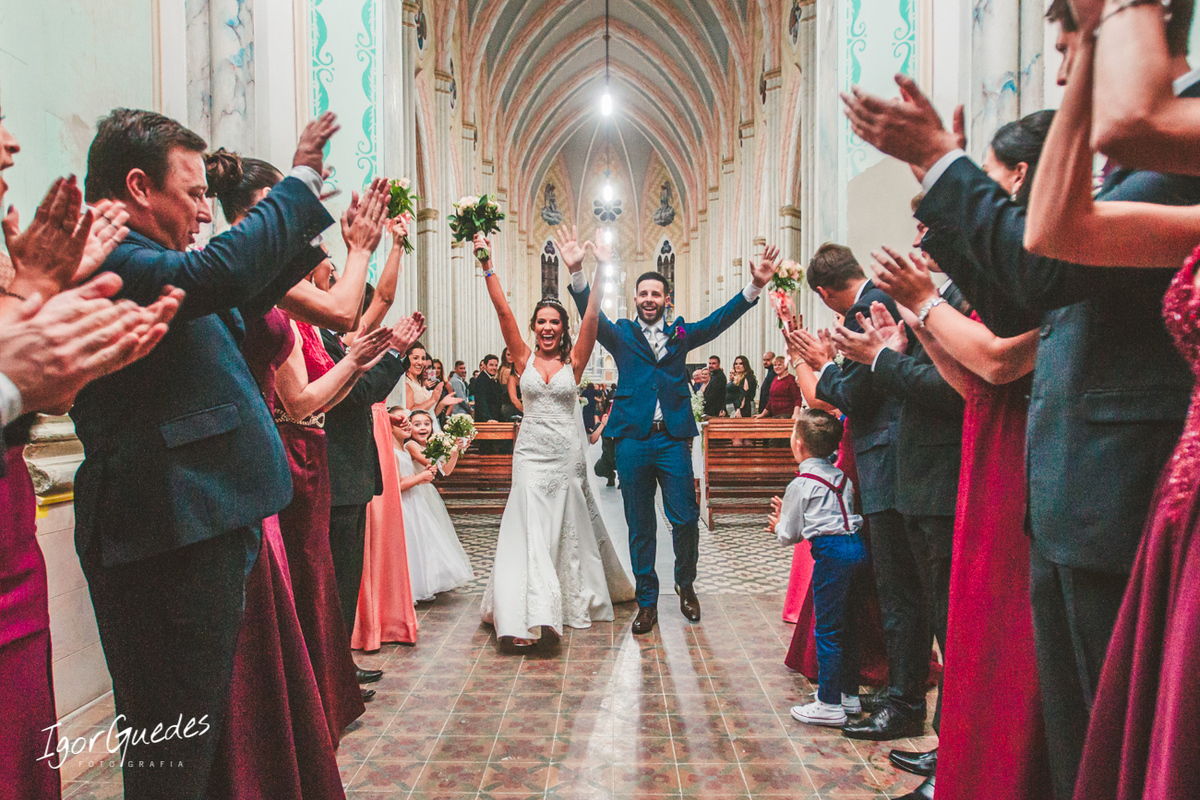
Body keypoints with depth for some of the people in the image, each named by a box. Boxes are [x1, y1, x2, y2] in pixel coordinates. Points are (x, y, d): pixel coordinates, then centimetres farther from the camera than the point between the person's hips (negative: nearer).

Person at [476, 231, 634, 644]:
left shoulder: (574, 361, 1)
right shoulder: (523, 358, 3)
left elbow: (592, 316, -10)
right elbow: (502, 309, -4)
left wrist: (600, 270, -19)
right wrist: (487, 264, -11)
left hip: (568, 453, 0)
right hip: (532, 452, 0)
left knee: (569, 528, 11)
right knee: (529, 526, -7)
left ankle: (575, 600, 31)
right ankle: (528, 615, -6)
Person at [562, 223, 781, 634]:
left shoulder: (681, 334, 12)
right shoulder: (621, 334, 8)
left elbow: (720, 319, 1)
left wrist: (755, 286, -13)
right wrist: (577, 272, -23)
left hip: (673, 439, 1)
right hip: (632, 439, 0)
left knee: (686, 519, 0)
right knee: (639, 526, 7)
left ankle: (685, 585, 27)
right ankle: (647, 601, 21)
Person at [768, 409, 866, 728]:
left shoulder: (800, 485, -6)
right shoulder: (841, 476, 15)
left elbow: (790, 536, 0)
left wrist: (779, 526, 23)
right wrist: (788, 518, 25)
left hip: (831, 552, -8)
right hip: (857, 545, 8)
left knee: (827, 629, -1)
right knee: (845, 625, 18)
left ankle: (829, 704, 5)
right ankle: (849, 693, 28)